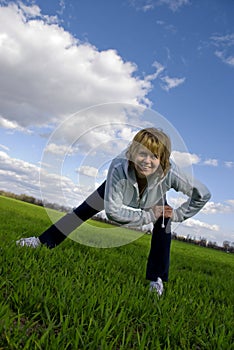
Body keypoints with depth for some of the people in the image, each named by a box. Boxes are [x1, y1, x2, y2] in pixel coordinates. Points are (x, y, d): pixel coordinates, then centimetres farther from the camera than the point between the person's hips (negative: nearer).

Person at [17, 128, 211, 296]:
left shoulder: (170, 173, -43)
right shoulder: (119, 168, -46)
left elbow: (204, 194, -28)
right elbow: (113, 210, -38)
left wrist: (178, 214, -25)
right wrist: (148, 215, -36)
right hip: (117, 186, -1)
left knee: (163, 225, -20)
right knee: (84, 210, -3)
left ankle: (157, 280, -3)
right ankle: (42, 241, 13)